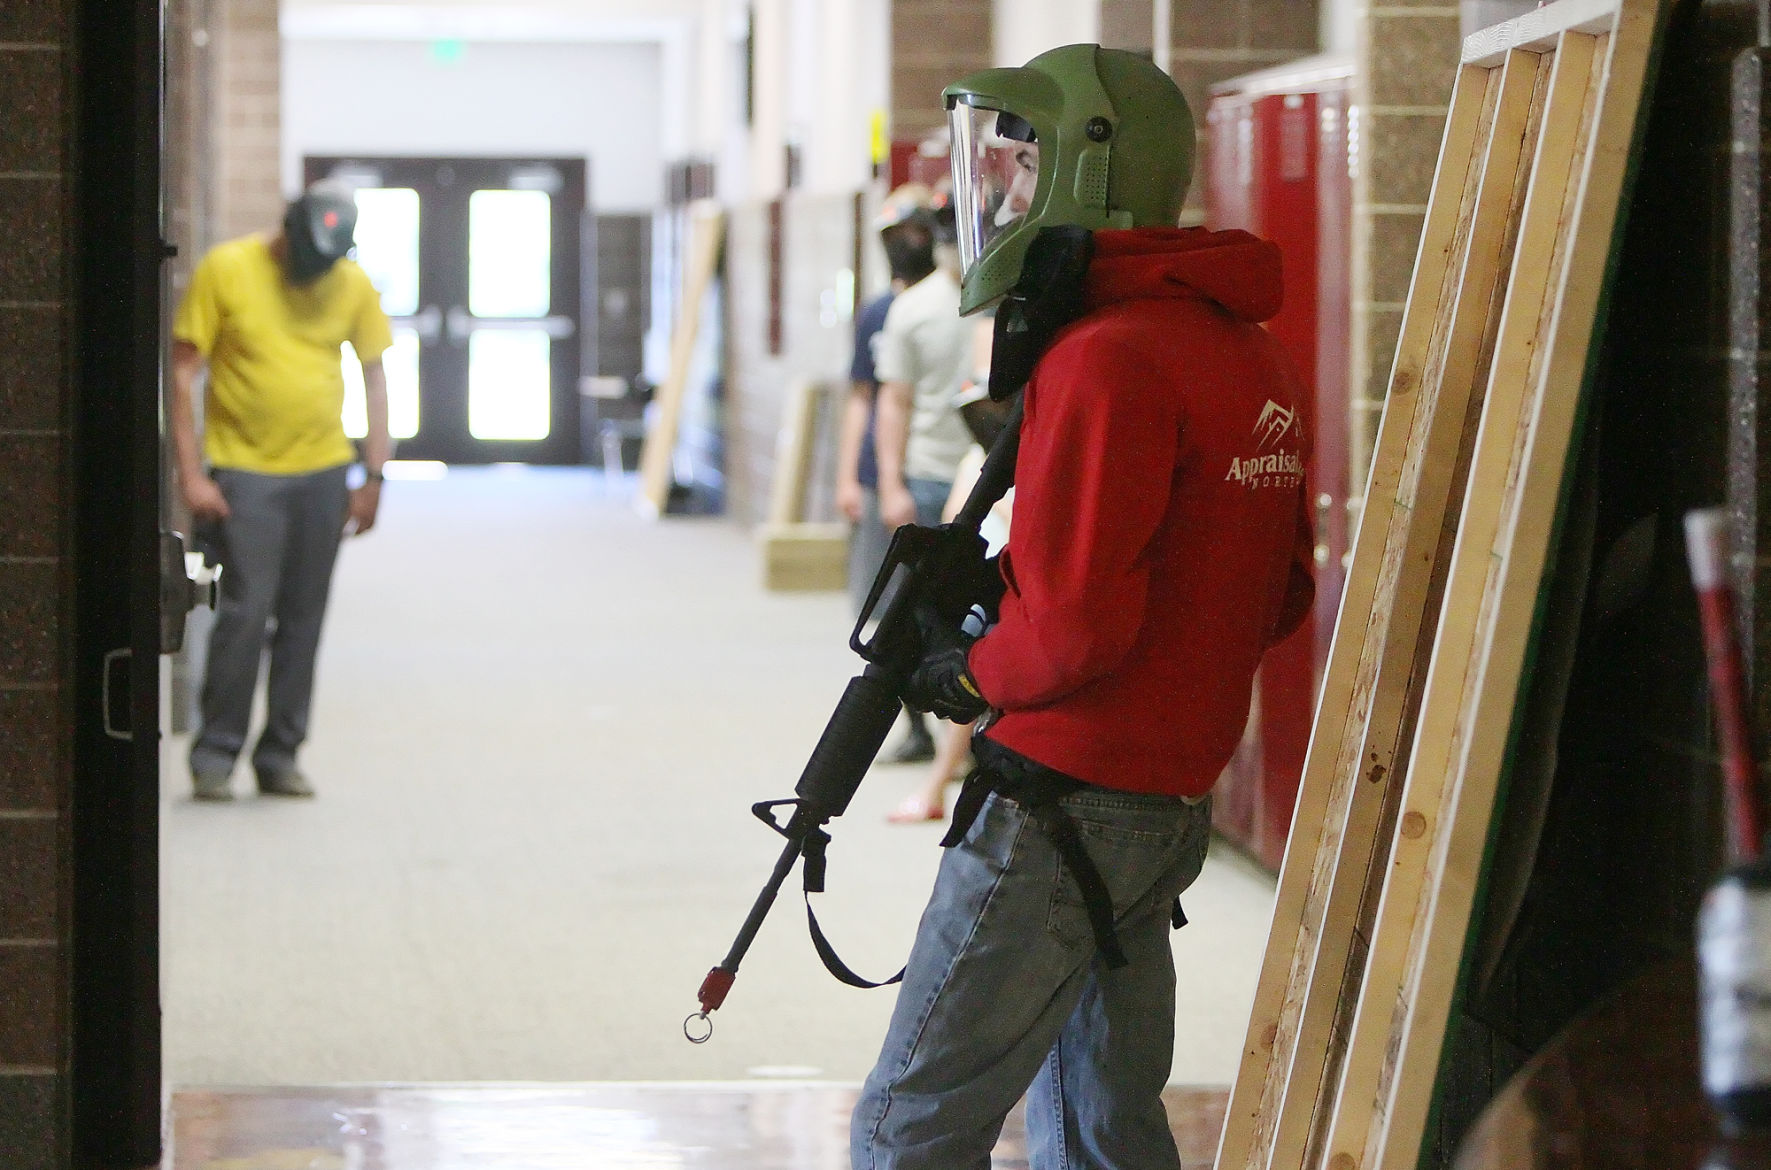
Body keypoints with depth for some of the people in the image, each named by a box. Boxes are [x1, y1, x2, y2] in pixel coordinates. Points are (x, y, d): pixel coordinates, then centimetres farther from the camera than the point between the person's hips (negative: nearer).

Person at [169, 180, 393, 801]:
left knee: (303, 617, 5)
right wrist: (191, 473, -10)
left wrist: (373, 476, 6)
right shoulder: (226, 270, -6)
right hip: (243, 470, -3)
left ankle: (280, 755, 14)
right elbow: (184, 372, -5)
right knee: (246, 609, -11)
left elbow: (374, 377, 11)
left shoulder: (353, 285, 4)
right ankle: (214, 753, 0)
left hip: (323, 471, 3)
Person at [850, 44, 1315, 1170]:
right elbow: (1277, 596, 18)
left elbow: (1075, 628, -24)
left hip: (1063, 810, -9)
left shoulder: (1108, 363, -19)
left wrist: (969, 672, -4)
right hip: (1172, 809, 9)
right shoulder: (1248, 352, 11)